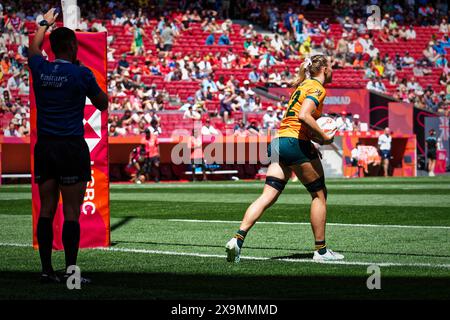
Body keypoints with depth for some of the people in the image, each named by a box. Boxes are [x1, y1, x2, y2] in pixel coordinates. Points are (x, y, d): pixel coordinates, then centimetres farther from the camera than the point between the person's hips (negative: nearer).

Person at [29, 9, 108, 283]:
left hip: (44, 147, 5)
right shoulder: (81, 73, -8)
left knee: (47, 210, 7)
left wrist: (46, 22, 45)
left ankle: (47, 270, 7)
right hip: (72, 147, -5)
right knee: (71, 212, -3)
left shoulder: (40, 69, 4)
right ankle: (71, 272, -4)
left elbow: (34, 48, 29)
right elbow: (102, 104, 6)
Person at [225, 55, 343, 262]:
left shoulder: (303, 85, 22)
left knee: (267, 197, -1)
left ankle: (238, 239, -16)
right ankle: (321, 251, 11)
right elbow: (304, 116, -22)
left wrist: (314, 138, 13)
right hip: (297, 143, -8)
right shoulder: (317, 88, -6)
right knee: (319, 194, 7)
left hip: (279, 141, 8)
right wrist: (324, 138, -15)